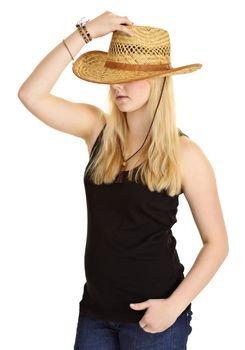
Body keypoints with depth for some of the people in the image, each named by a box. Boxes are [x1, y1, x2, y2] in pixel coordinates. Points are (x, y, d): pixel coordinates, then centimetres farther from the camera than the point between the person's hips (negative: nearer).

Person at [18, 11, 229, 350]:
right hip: (96, 309, 4)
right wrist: (85, 32, -17)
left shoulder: (184, 154, -11)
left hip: (150, 314, -4)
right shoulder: (97, 128, -1)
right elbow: (31, 95, -13)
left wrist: (174, 305, -17)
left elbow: (216, 242, -7)